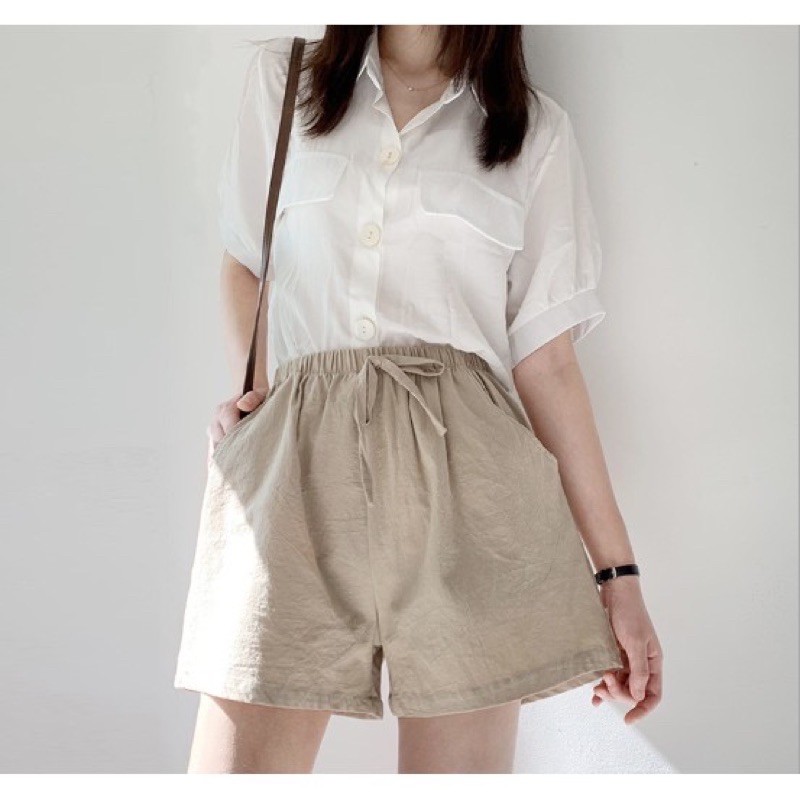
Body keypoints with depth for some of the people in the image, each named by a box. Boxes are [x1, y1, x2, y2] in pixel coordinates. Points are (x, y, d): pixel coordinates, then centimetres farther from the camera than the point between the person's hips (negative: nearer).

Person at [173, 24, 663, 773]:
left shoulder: (537, 129, 12)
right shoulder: (280, 78, 15)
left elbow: (547, 360, 8)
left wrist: (618, 570, 3)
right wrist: (254, 385, 4)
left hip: (464, 466, 0)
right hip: (298, 462, 1)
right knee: (234, 765, -7)